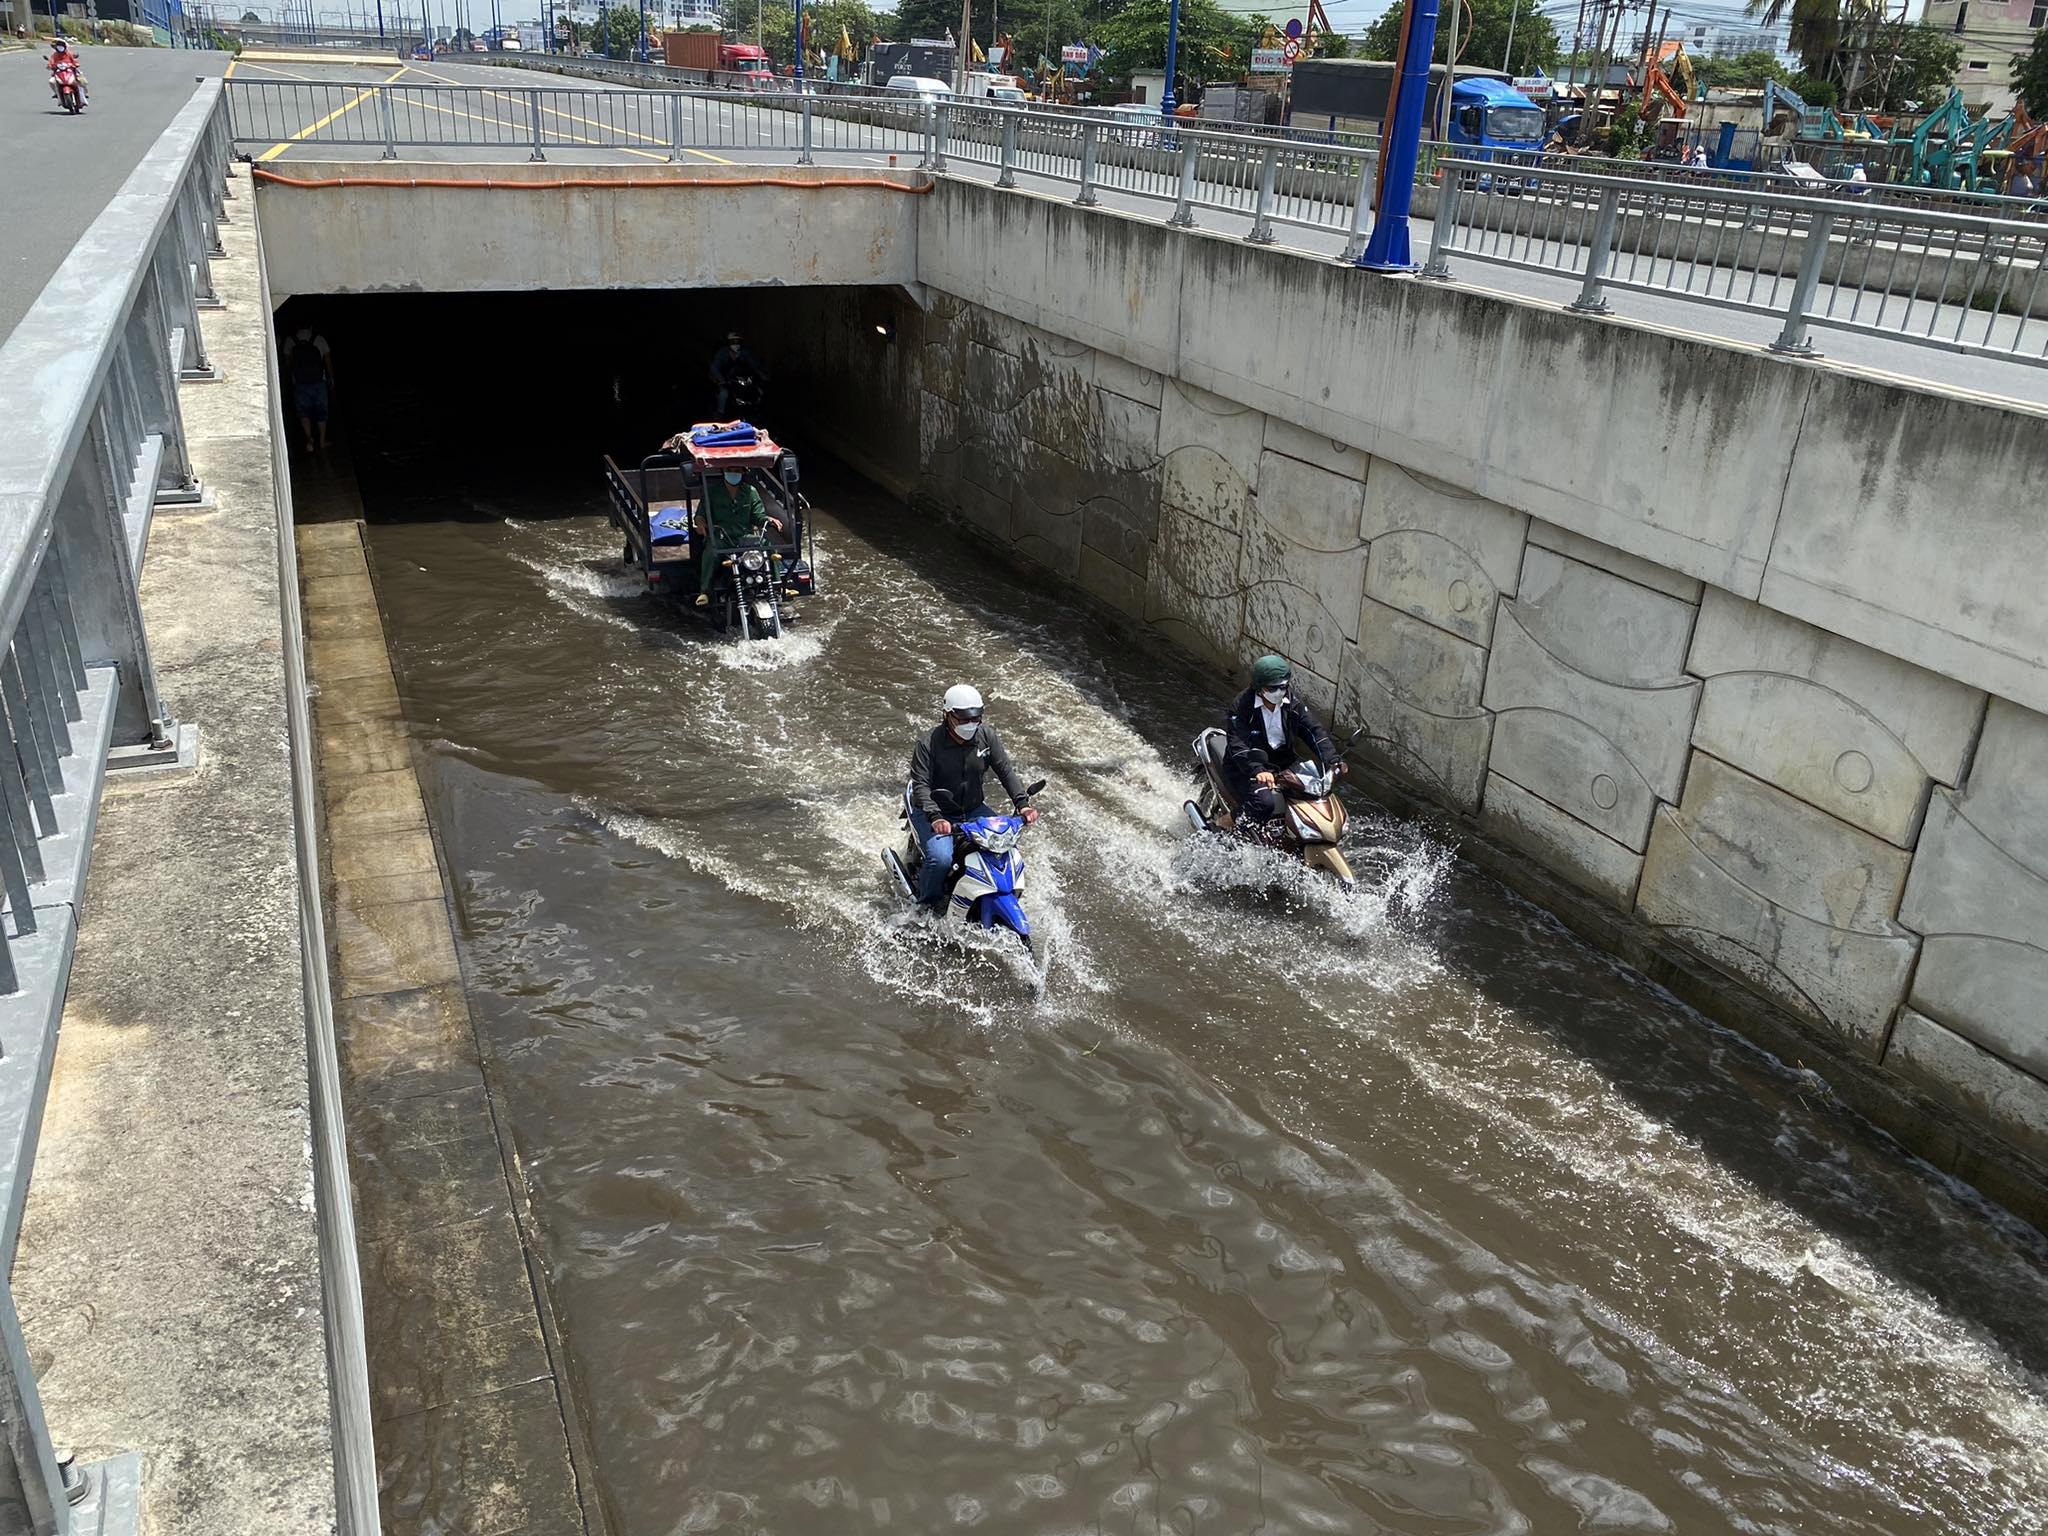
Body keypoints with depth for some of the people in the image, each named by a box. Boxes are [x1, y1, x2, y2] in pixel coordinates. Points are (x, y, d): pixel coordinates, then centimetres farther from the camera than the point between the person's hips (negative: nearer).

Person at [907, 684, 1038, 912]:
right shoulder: (928, 744, -18)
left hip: (973, 810, 5)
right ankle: (928, 904, 0)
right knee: (941, 858, -28)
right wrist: (935, 817, -39)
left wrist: (1021, 804, -18)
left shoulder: (987, 735, -5)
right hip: (935, 813, -5)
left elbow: (1005, 770, -4)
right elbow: (920, 785, -23)